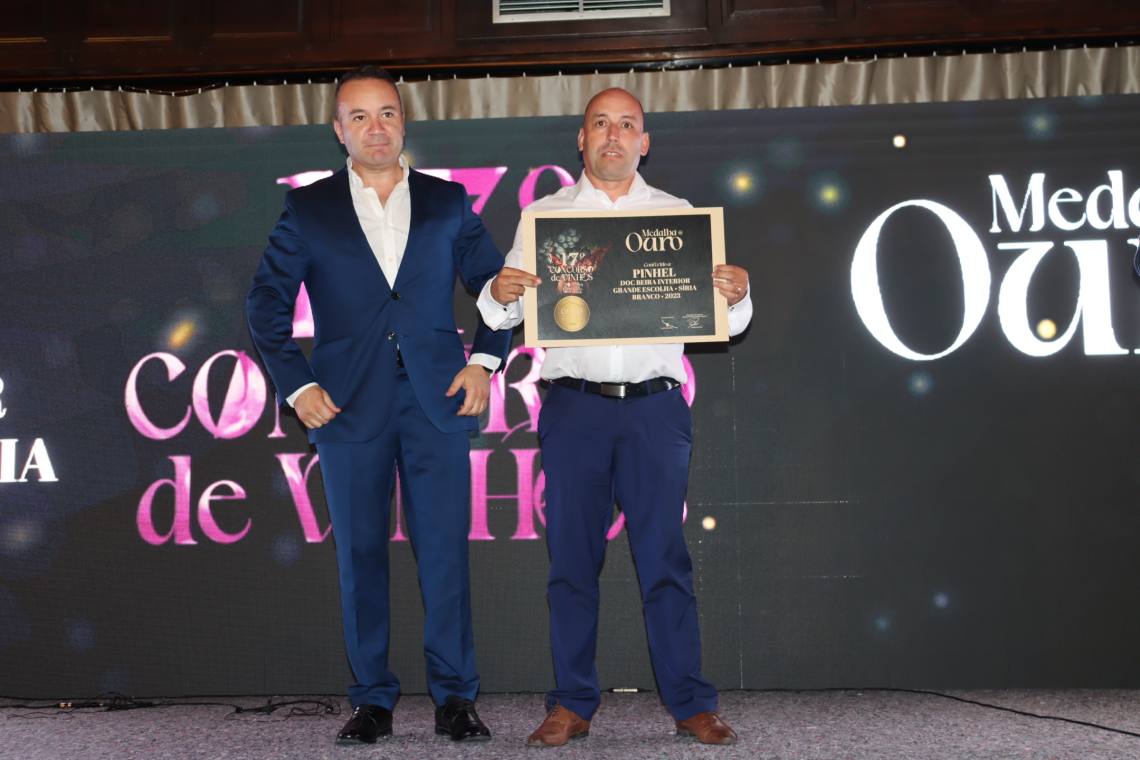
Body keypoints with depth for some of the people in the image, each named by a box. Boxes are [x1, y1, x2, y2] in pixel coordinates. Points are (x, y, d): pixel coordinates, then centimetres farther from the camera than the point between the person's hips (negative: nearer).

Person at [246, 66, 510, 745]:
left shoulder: (448, 201, 10)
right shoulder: (308, 209, 8)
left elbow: (498, 286, 13)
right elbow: (267, 303, 9)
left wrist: (486, 362, 1)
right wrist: (296, 385, 0)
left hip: (438, 402, 0)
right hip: (349, 406, 0)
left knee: (446, 551, -3)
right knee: (361, 556, 4)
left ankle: (456, 697, 7)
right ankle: (372, 700, 13)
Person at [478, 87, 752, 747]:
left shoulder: (679, 216, 12)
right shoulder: (545, 215, 11)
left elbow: (725, 321, 9)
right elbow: (504, 317, 6)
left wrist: (737, 294, -13)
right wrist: (501, 294, -16)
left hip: (655, 403, 0)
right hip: (574, 404, 0)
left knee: (666, 556, 0)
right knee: (573, 557, 2)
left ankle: (692, 704, 5)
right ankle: (572, 705, 10)